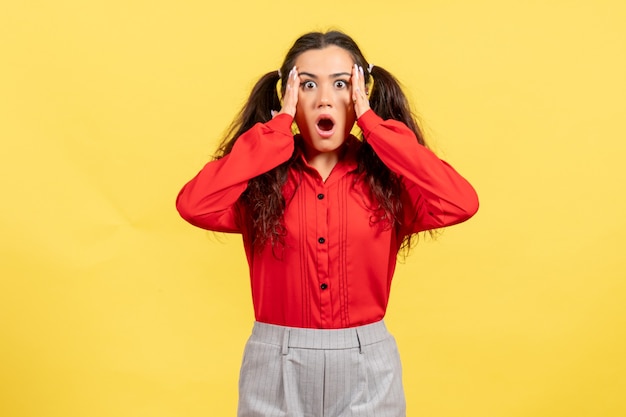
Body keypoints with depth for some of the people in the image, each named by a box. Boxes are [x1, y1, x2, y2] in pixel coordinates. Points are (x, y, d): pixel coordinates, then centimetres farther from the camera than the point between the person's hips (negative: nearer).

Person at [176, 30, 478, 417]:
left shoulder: (387, 177, -3)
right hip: (276, 368, 0)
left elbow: (460, 203, -20)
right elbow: (194, 205, -22)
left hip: (366, 368, 1)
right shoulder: (262, 180, -4)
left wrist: (371, 121, -15)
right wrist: (279, 125, -15)